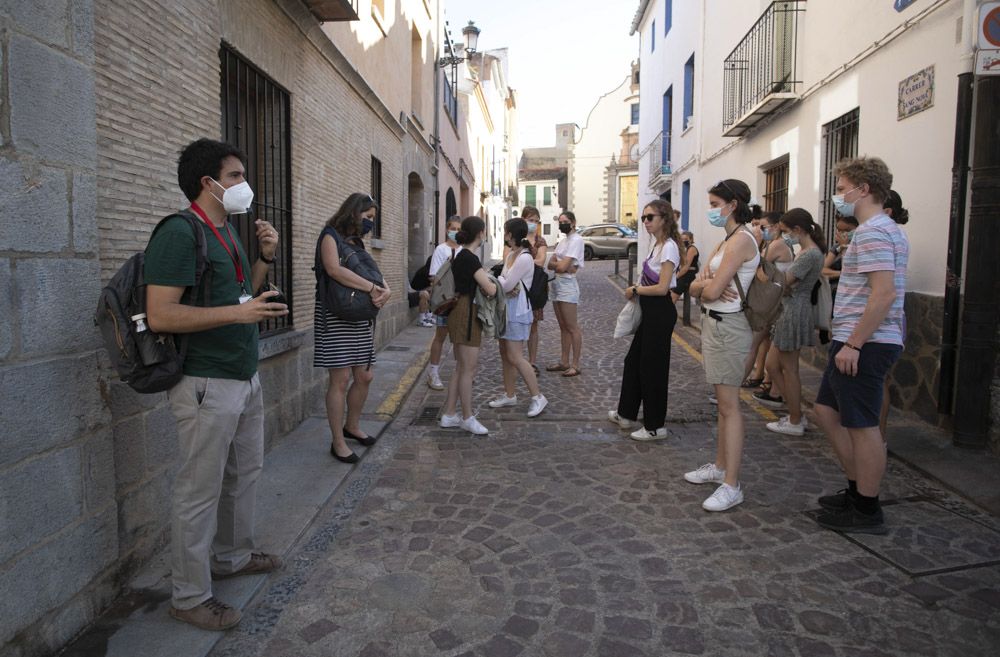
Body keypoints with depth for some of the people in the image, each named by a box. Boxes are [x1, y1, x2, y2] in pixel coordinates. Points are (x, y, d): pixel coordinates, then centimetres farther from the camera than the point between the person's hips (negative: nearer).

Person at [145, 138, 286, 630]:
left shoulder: (227, 231, 13)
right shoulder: (179, 233, -15)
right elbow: (160, 315, -22)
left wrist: (266, 258, 8)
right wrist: (238, 313, -25)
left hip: (246, 377, 9)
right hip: (208, 385, -9)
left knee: (244, 474, 20)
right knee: (200, 491, 2)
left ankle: (233, 556, 39)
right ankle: (190, 597, 17)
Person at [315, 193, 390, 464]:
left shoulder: (356, 242, 18)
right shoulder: (331, 236, -6)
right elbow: (334, 269, -24)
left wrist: (385, 289, -9)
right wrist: (372, 288, -21)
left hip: (359, 318, 8)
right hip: (335, 317, -8)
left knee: (364, 376, 10)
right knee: (341, 379, -5)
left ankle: (352, 426, 31)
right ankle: (338, 443, 7)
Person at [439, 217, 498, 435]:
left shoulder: (460, 256, 12)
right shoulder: (470, 259, -17)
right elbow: (490, 290, -19)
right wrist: (495, 282, 1)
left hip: (460, 311, 10)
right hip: (467, 314, -10)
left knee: (461, 368, 15)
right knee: (468, 369, -1)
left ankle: (449, 415, 20)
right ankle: (467, 418, 9)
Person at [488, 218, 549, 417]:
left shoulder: (524, 258, -19)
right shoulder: (510, 255, 11)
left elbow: (505, 285, -20)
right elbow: (503, 281, 9)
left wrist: (499, 280, -1)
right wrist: (508, 287, -11)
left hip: (517, 311, -9)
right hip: (506, 308, 9)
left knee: (515, 357, -9)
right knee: (505, 355, 14)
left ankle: (538, 397, 0)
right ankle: (509, 395, 25)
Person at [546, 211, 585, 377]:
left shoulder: (576, 240, -10)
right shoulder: (563, 240, 17)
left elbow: (563, 267, -18)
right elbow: (550, 264, 8)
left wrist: (556, 264, 1)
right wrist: (561, 265, -10)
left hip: (567, 285, -9)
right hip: (556, 284, 9)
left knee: (572, 327, -5)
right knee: (563, 326, 12)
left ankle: (575, 365, 0)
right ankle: (564, 362, 18)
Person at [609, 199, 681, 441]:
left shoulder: (668, 247, -17)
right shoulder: (656, 244, 12)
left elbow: (662, 287, -22)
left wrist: (635, 290, -11)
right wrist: (637, 291, 0)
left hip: (660, 312, -10)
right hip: (650, 310, 10)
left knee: (652, 366, -1)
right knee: (634, 360, 18)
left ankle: (655, 426, 12)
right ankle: (626, 414, 32)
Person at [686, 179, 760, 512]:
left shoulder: (741, 239, -15)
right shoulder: (725, 242, 15)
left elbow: (711, 291, -20)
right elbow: (695, 287, 9)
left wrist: (705, 286, 2)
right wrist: (704, 283, -13)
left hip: (728, 327, -10)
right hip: (714, 323, 10)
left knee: (729, 405, -7)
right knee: (723, 402, 15)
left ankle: (731, 485, -2)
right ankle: (720, 466, 26)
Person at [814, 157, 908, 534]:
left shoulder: (872, 232, -16)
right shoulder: (887, 229, 18)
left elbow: (884, 294, -25)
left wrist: (853, 344, -22)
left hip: (864, 346, -11)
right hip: (861, 343, 11)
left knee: (862, 426, -1)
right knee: (827, 411, 17)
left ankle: (867, 511, 12)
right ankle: (858, 488, 27)